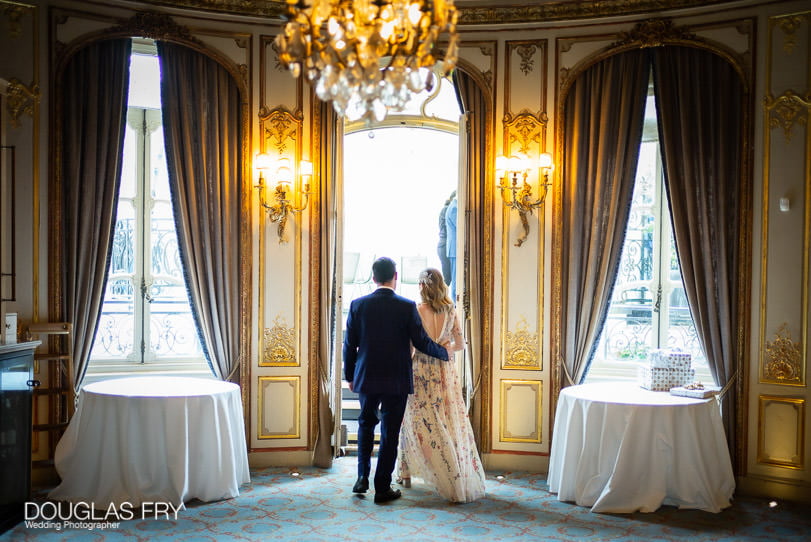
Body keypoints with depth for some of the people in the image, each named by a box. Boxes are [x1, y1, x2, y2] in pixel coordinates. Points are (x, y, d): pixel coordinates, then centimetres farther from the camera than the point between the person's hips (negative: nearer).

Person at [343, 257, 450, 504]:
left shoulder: (358, 305, -4)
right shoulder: (407, 306, -10)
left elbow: (349, 345, 1)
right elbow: (421, 342, -8)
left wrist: (350, 376, 13)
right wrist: (444, 352, 11)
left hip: (366, 377, 2)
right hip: (397, 380, -2)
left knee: (366, 424, 23)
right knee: (390, 432, 6)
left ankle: (362, 476, 17)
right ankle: (382, 488, 11)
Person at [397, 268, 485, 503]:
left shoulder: (417, 311, -9)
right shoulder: (451, 311, 3)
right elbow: (460, 344, 9)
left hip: (421, 372, -3)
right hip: (445, 373, 3)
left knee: (419, 423, 8)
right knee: (451, 423, 7)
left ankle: (407, 474, 18)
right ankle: (463, 479, 11)